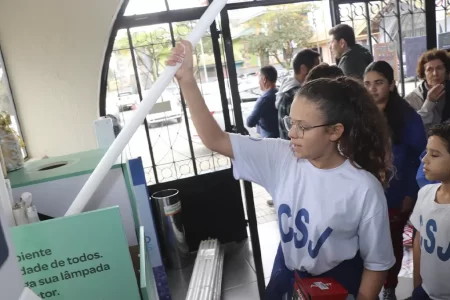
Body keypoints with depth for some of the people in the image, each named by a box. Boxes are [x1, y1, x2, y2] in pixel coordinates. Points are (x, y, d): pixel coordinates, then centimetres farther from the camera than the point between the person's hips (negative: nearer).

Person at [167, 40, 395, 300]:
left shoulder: (364, 189, -24)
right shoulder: (281, 157, -16)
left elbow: (377, 263, -12)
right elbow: (215, 140, -19)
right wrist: (187, 80, -26)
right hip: (288, 277, 4)